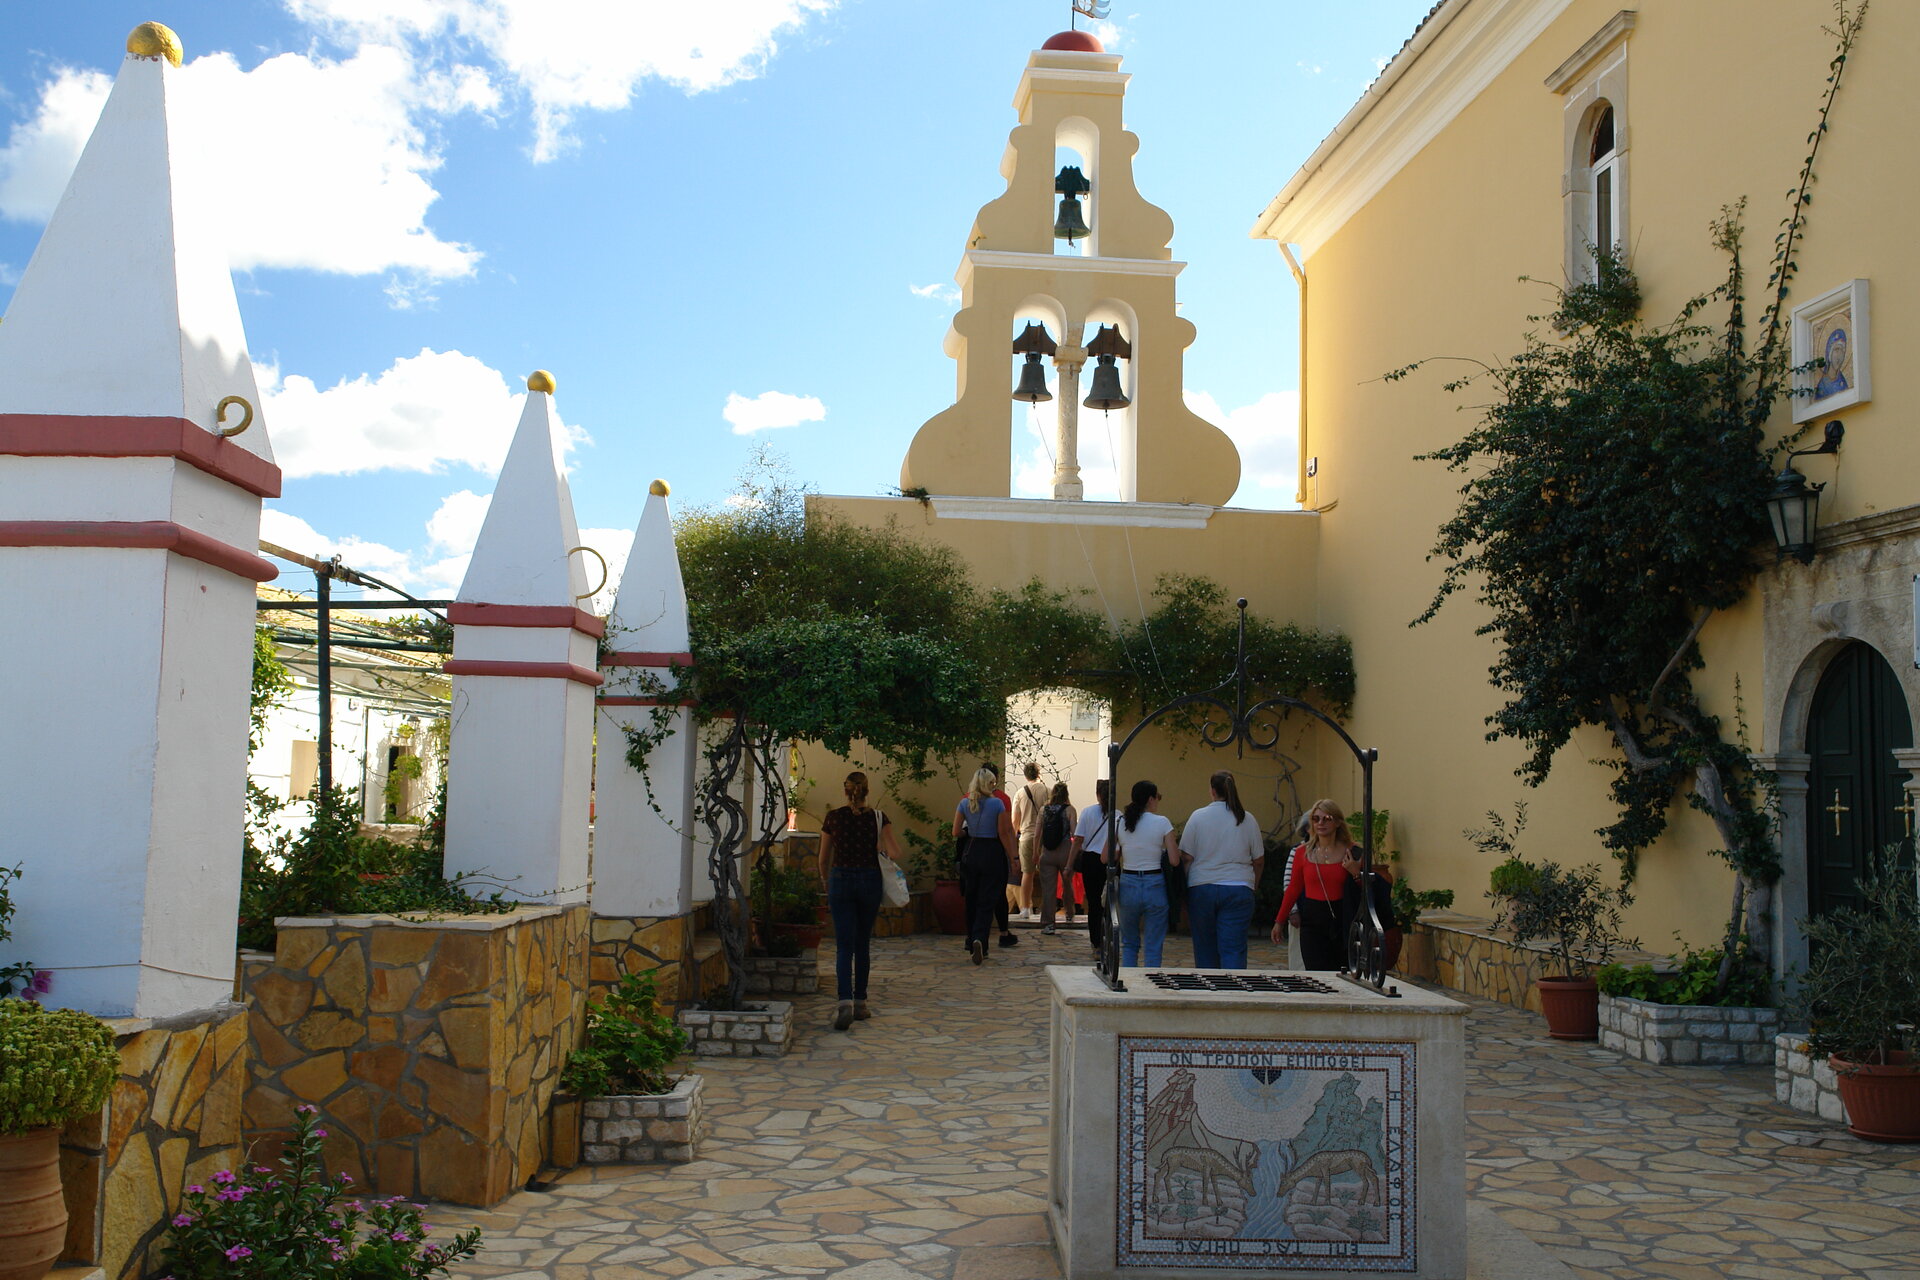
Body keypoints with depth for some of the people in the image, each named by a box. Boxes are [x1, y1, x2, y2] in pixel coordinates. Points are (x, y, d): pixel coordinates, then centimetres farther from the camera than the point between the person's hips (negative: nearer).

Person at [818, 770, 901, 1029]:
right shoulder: (878, 818, -1)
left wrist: (827, 884, 23)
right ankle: (860, 1003, 20)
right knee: (863, 944, 15)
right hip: (870, 882, 1)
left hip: (840, 880, -1)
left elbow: (824, 859, 7)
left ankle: (845, 1001, -22)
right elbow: (895, 853, -12)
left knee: (844, 946, -4)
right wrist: (879, 851, 10)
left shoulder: (832, 817, 0)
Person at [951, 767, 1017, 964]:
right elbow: (1004, 834, -8)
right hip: (992, 854, -3)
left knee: (972, 900, 16)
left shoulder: (965, 804, 1)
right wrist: (1012, 858, 0)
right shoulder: (997, 803, -8)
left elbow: (956, 833, 0)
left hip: (971, 853, 3)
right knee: (987, 901, -1)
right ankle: (980, 939, -22)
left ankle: (972, 944, 24)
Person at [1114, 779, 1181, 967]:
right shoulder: (1162, 823, -7)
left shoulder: (1120, 823, 2)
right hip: (1154, 885, -3)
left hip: (1128, 885, 3)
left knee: (1129, 944, 18)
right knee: (1153, 948, 6)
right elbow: (1174, 860, -9)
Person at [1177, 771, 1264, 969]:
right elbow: (1259, 860, 8)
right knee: (1234, 950, -2)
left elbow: (1187, 857, -2)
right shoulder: (1247, 819, 3)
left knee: (1205, 948, 11)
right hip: (1238, 889, 0)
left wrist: (1184, 887, 8)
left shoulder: (1198, 816, -1)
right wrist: (1253, 885, 23)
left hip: (1202, 888, 0)